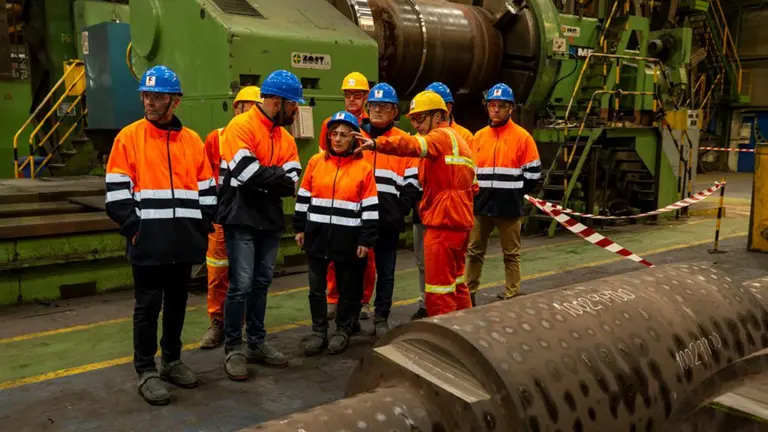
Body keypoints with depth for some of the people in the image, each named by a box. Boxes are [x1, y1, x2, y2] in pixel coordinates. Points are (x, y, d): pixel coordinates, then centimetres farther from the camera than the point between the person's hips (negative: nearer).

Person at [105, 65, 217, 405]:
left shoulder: (192, 141, 9)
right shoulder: (128, 137, -1)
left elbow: (206, 192, 12)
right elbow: (116, 192, -4)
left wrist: (202, 228, 5)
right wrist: (133, 228, -11)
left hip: (184, 242, 4)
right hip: (148, 242, -3)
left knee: (177, 303, 14)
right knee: (148, 306, 3)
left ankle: (172, 360, 29)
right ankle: (146, 371, 14)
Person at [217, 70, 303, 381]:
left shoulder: (285, 137, 11)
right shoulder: (241, 126, -10)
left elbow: (292, 181, 0)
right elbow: (247, 172, -23)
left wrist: (263, 178, -15)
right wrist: (277, 176, -9)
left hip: (270, 219, 7)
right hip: (241, 219, -7)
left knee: (261, 283, 13)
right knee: (241, 284, -4)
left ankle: (257, 342, 25)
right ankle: (233, 348, 9)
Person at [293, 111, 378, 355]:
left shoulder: (364, 168, -3)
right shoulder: (316, 162, 4)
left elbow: (370, 207, -4)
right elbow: (303, 198, 9)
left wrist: (366, 240, -7)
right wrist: (299, 228, 7)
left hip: (348, 238, -2)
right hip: (318, 235, 2)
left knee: (348, 288, 10)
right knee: (316, 287, 8)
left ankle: (344, 330, 26)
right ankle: (318, 331, 21)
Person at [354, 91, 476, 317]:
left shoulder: (442, 136, -8)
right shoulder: (456, 140, 22)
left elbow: (413, 145, -30)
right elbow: (473, 185, 20)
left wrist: (377, 144, -42)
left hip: (443, 221, -10)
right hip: (460, 219, 10)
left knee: (439, 286, -4)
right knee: (455, 281, 20)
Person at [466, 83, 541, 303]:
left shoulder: (522, 137, -5)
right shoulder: (479, 136, 9)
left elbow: (532, 174, -5)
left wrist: (513, 193, -1)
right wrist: (477, 192, 5)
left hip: (509, 207, -4)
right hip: (481, 205, 4)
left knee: (511, 254, 7)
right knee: (474, 251, 10)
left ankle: (512, 297, 16)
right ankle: (468, 293, 20)